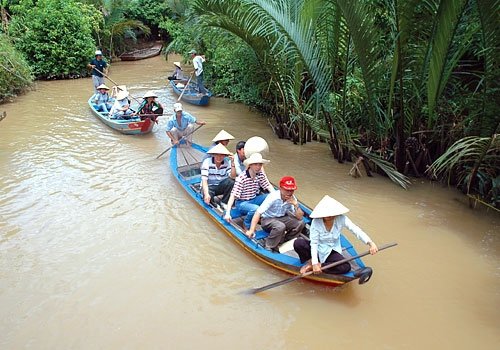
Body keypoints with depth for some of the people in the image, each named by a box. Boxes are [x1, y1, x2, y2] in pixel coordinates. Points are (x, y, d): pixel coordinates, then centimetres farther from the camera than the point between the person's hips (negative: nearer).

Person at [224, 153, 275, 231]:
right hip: (242, 203, -6)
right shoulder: (242, 178, -21)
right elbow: (233, 196, -22)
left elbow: (269, 186, -1)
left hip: (254, 199, 6)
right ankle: (246, 225, -6)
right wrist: (228, 213, -27)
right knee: (256, 209, -36)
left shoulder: (261, 175, -4)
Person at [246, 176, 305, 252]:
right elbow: (258, 213, -29)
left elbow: (299, 217, -10)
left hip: (281, 218, 6)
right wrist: (251, 230, -33)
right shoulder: (273, 197, -26)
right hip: (267, 219, -6)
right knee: (280, 226, -37)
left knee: (300, 223, -16)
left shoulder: (292, 199, -9)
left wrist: (296, 205, -27)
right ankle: (268, 247, -15)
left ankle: (283, 242, 2)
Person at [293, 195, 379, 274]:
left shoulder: (341, 219, -17)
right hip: (318, 249, -2)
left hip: (332, 252, 2)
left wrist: (370, 243, -38)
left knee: (346, 267, -28)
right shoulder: (316, 222, -21)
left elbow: (356, 230, -23)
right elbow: (314, 243, -21)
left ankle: (312, 265, -18)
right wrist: (315, 263, -29)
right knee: (298, 243, -29)